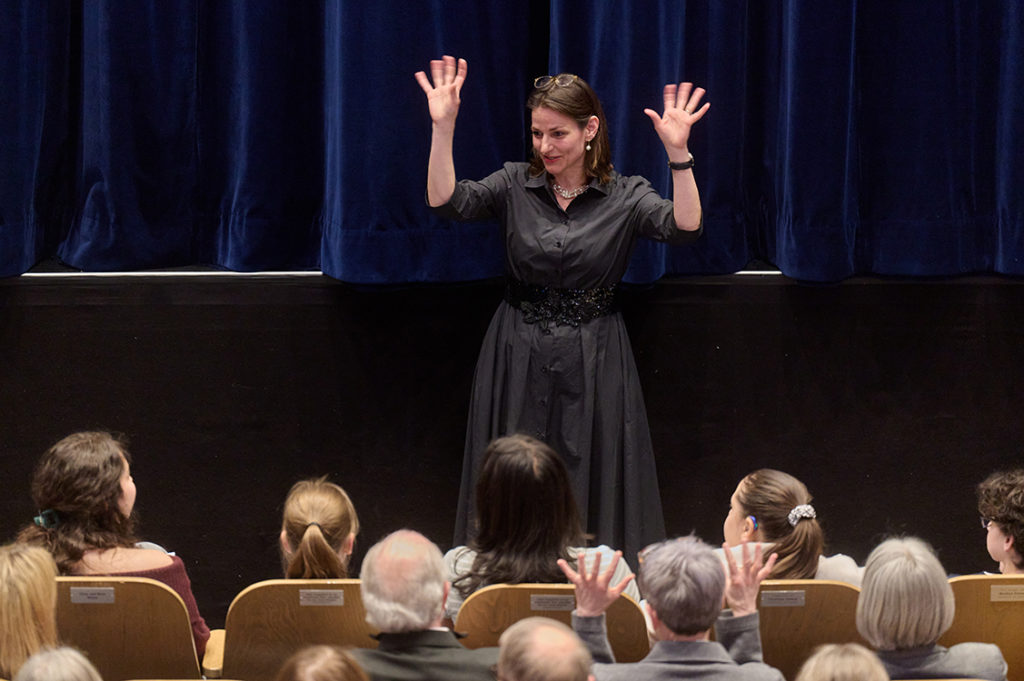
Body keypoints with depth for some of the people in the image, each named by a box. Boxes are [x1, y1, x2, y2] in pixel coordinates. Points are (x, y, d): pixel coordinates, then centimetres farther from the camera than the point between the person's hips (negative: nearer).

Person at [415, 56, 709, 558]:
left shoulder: (624, 196, -1)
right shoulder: (514, 186, 2)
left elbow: (684, 227, -18)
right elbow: (446, 202, -13)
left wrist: (677, 153, -29)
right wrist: (443, 128, -24)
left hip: (593, 365, -1)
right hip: (519, 362, 1)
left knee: (594, 488, 2)